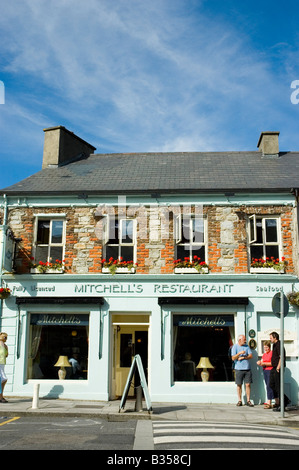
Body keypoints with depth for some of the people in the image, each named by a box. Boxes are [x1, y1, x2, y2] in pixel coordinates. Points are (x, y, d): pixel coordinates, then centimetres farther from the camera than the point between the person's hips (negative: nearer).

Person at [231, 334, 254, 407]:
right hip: (239, 369, -3)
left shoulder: (246, 346, 10)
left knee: (248, 384, 0)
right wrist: (239, 353, -20)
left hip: (247, 368, 3)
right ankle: (240, 401, 10)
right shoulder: (235, 347, -1)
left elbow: (250, 356, 4)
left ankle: (248, 401, 6)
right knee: (239, 385, 2)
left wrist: (243, 357, -8)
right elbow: (233, 358, -7)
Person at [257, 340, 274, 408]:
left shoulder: (272, 353, -7)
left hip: (270, 371, -8)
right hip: (265, 371, 8)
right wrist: (259, 363, -7)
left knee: (269, 386, -11)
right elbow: (262, 362, 14)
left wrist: (264, 363, -16)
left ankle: (269, 403, -11)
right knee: (267, 386, 7)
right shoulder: (264, 354, 17)